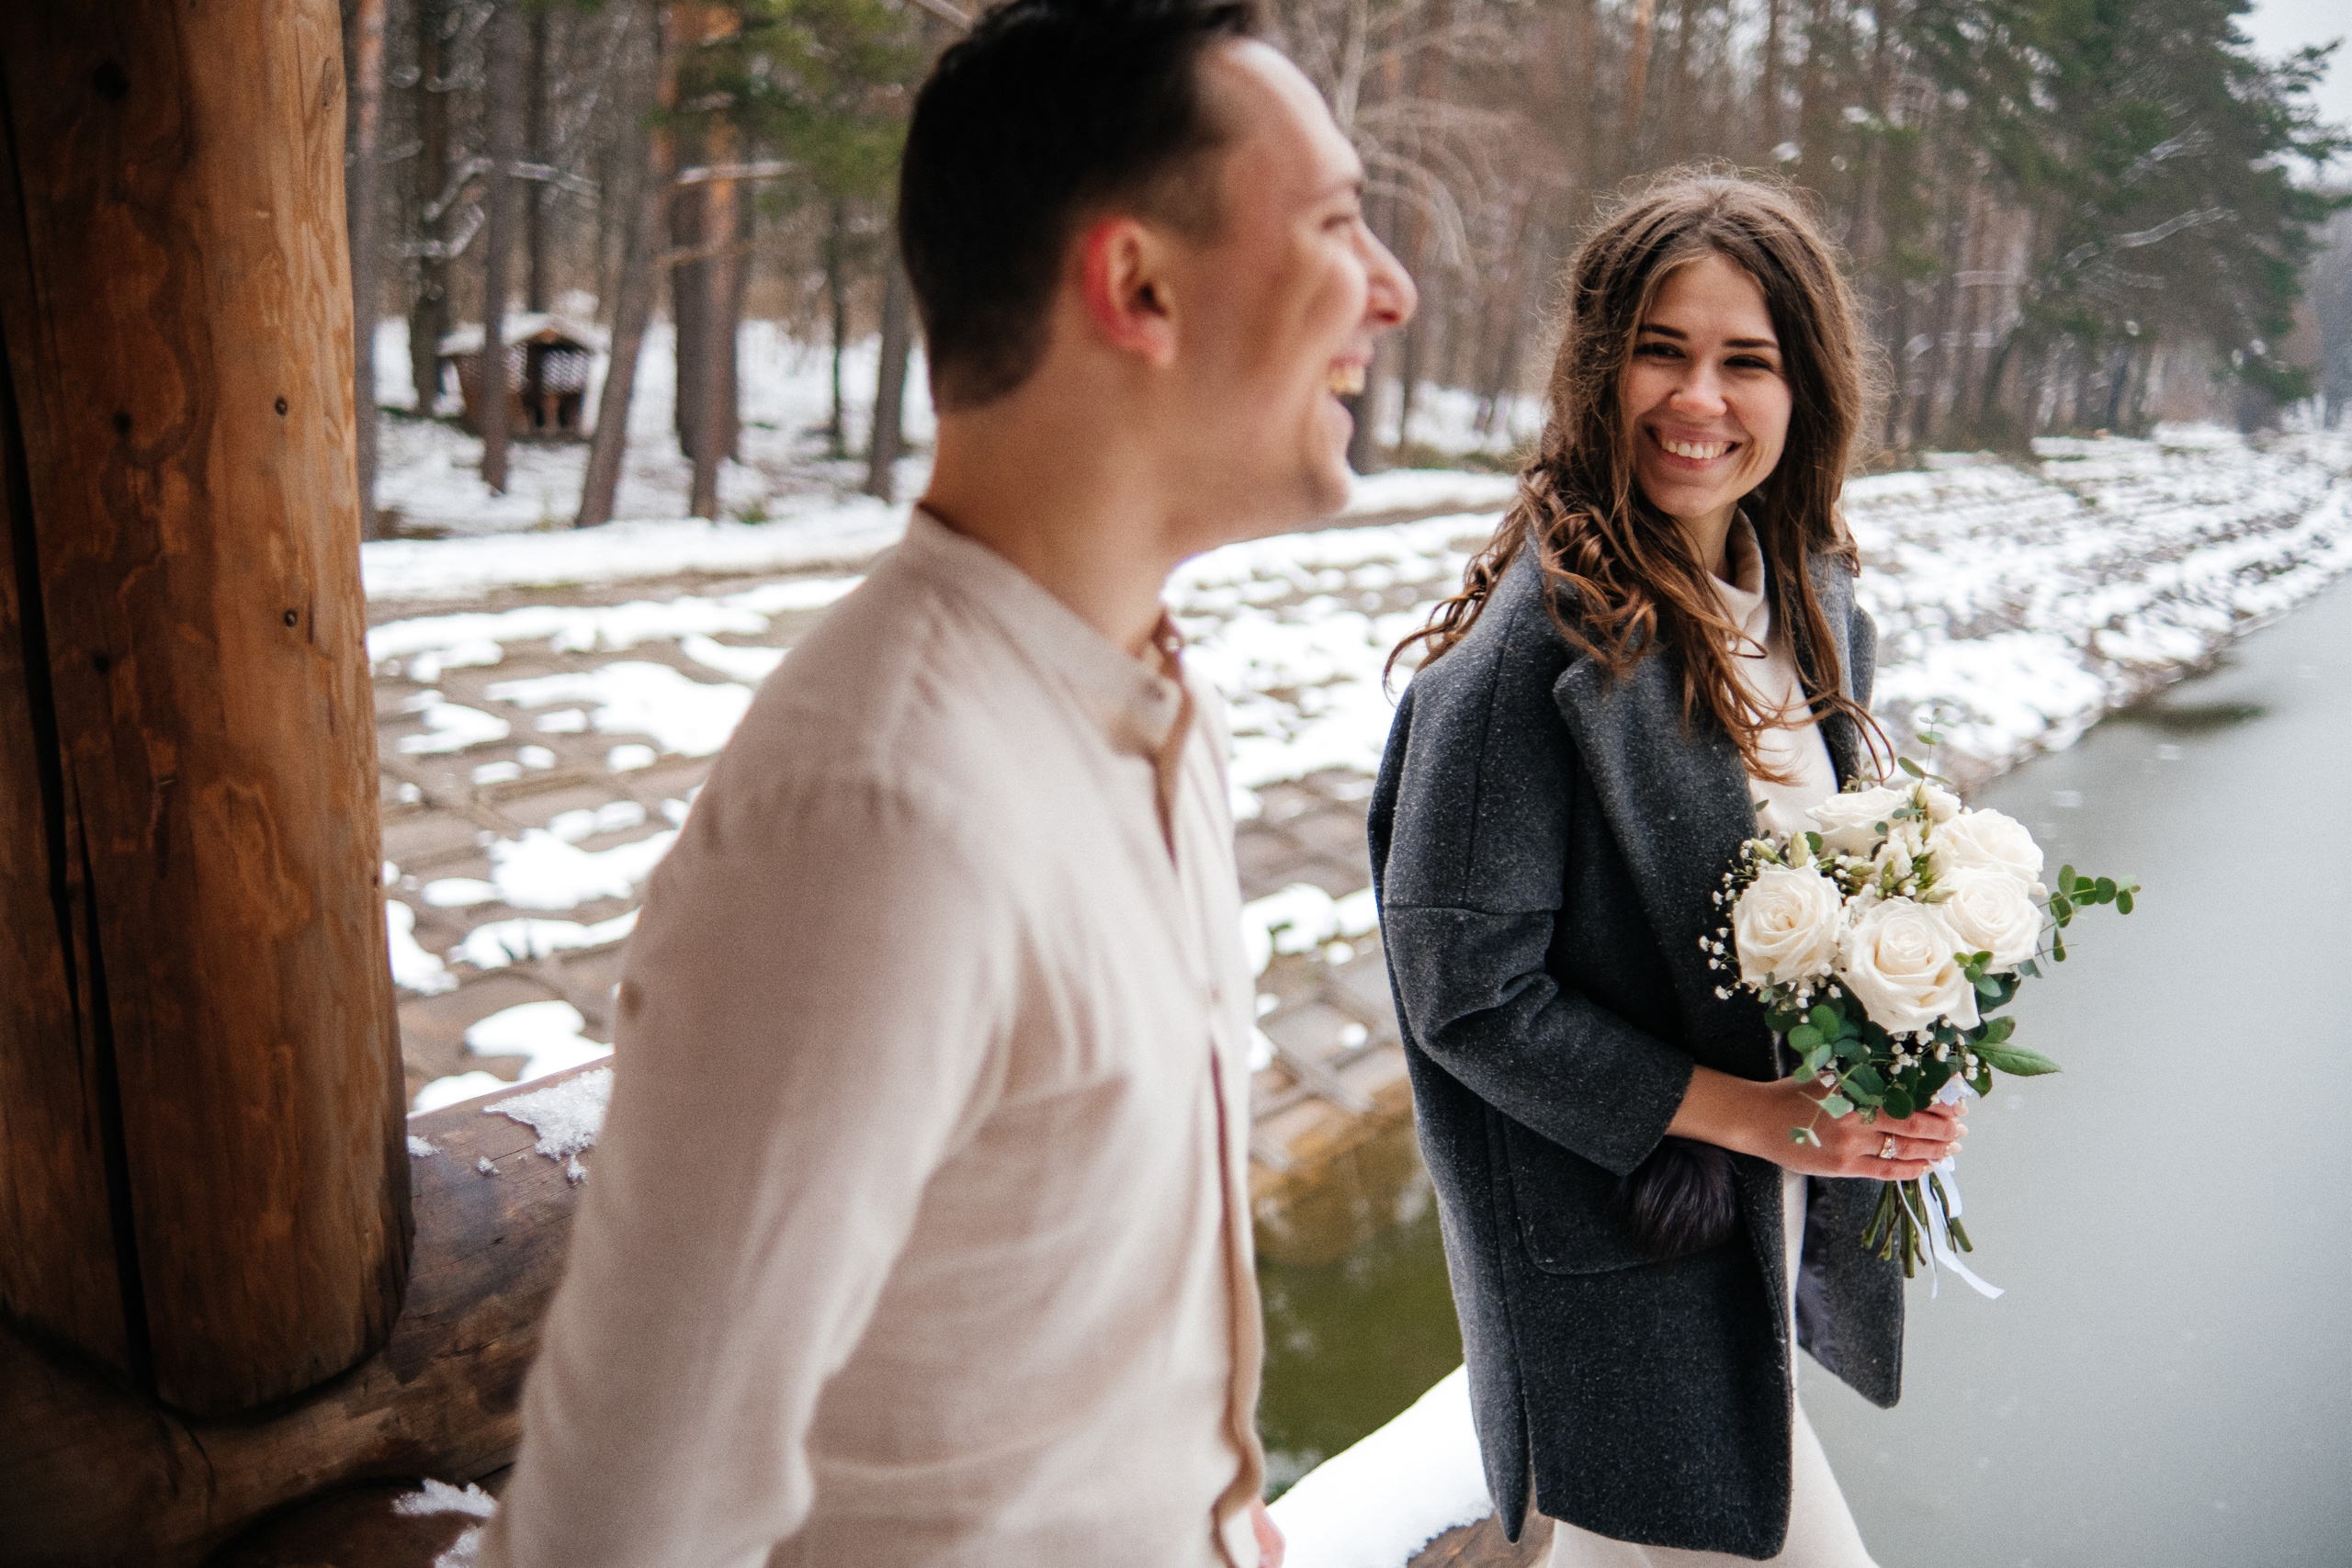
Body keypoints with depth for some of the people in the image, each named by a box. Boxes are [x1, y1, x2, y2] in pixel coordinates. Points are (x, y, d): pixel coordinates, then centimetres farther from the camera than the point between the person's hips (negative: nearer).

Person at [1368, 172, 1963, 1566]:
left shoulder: (1810, 601, 1)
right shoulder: (1530, 642, -23)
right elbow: (1468, 992, -21)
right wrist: (1745, 1111, -19)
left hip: (1773, 1223, 7)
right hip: (1615, 1245, -7)